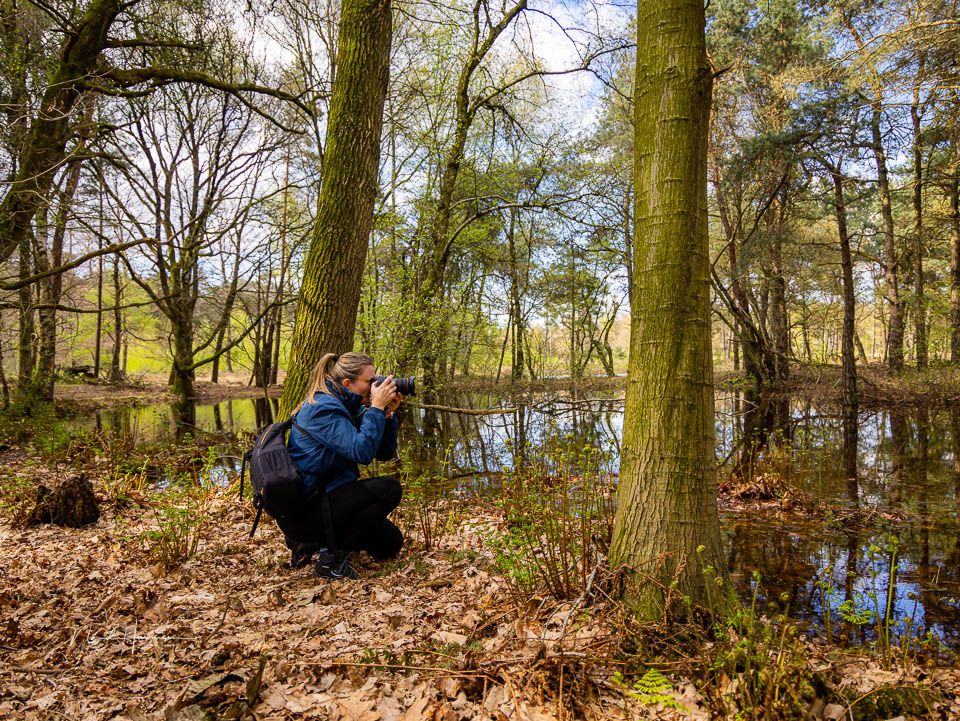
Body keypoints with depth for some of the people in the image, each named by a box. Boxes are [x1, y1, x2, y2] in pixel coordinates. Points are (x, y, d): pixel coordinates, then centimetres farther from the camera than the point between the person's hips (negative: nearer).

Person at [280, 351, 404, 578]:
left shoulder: (350, 408, 8)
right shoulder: (322, 408, -20)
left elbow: (384, 453, 5)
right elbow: (362, 452, -31)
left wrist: (388, 413, -6)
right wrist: (377, 408, -24)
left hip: (322, 498, 10)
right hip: (300, 511, -10)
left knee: (391, 544, 13)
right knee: (388, 488, -21)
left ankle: (311, 542, 18)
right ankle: (332, 558, -12)